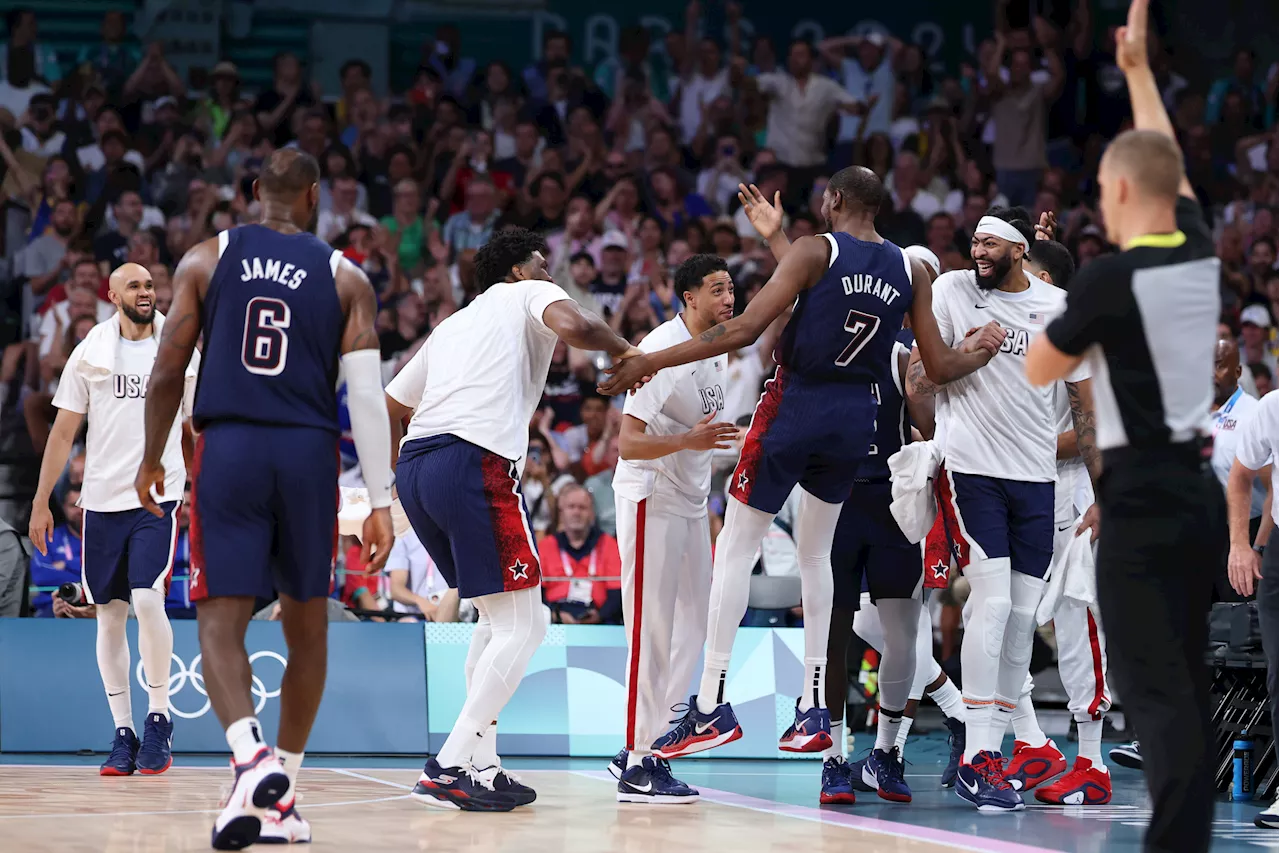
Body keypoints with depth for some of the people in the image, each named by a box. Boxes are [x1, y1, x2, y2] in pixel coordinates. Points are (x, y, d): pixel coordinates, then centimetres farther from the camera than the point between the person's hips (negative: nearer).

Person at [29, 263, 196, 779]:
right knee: (110, 614, 3)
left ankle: (159, 716, -3)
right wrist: (41, 503, 5)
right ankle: (123, 732, 11)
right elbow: (63, 432, 9)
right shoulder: (90, 353, 6)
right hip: (102, 500, 2)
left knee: (148, 601, -18)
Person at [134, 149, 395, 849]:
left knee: (220, 619, -2)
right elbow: (368, 396, -1)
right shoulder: (345, 278, 6)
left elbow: (168, 370, 4)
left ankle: (250, 755, -29)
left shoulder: (207, 259, 6)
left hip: (227, 449, -1)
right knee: (306, 622, 14)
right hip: (308, 454, 1)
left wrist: (152, 457, 18)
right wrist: (380, 502, 0)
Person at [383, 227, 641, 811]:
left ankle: (482, 767, 14)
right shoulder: (529, 295, 14)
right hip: (476, 462, -8)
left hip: (414, 466, 8)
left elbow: (389, 407, 34)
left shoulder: (453, 324, 33)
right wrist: (624, 351, 7)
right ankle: (447, 770, -13)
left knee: (498, 619, 20)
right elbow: (572, 327, -11)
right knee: (520, 626, -4)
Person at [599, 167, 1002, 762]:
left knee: (735, 550, 3)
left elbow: (745, 329, -17)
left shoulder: (814, 251, -10)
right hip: (856, 419, 5)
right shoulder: (911, 271, 3)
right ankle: (814, 708, 17)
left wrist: (653, 361, -13)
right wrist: (982, 352, 28)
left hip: (796, 406, -5)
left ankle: (711, 706, -3)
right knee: (815, 555, 21)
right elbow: (940, 366, 6)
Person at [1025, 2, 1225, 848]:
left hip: (1145, 498, -7)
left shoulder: (1110, 279, -13)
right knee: (1187, 682, 14)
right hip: (1198, 487, 7)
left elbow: (1039, 370, -1)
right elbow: (1166, 165, 24)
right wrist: (1138, 70, 32)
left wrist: (1084, 333, 17)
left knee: (1156, 690, -10)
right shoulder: (1202, 254, 5)